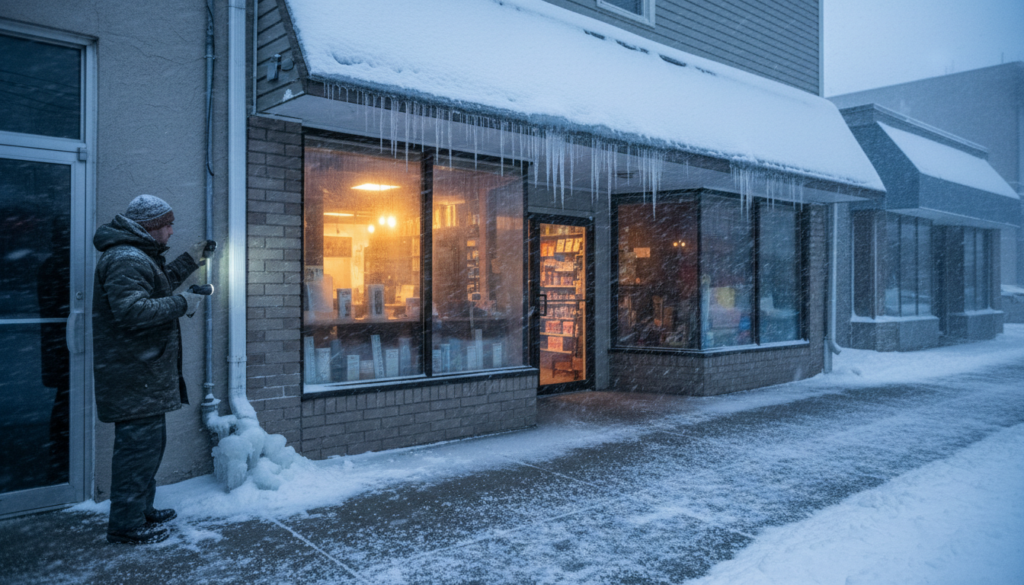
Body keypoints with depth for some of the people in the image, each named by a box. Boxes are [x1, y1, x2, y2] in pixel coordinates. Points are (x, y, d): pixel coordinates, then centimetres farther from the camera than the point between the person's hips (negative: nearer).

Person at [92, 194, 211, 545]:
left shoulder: (139, 256, 18)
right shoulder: (125, 260, -18)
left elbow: (157, 285, 34)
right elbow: (132, 310, -28)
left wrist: (190, 261, 28)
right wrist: (181, 304, -20)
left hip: (147, 372, 12)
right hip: (134, 375, -12)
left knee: (150, 443, 19)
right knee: (139, 444, -5)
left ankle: (141, 509, 32)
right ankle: (126, 524, 6)